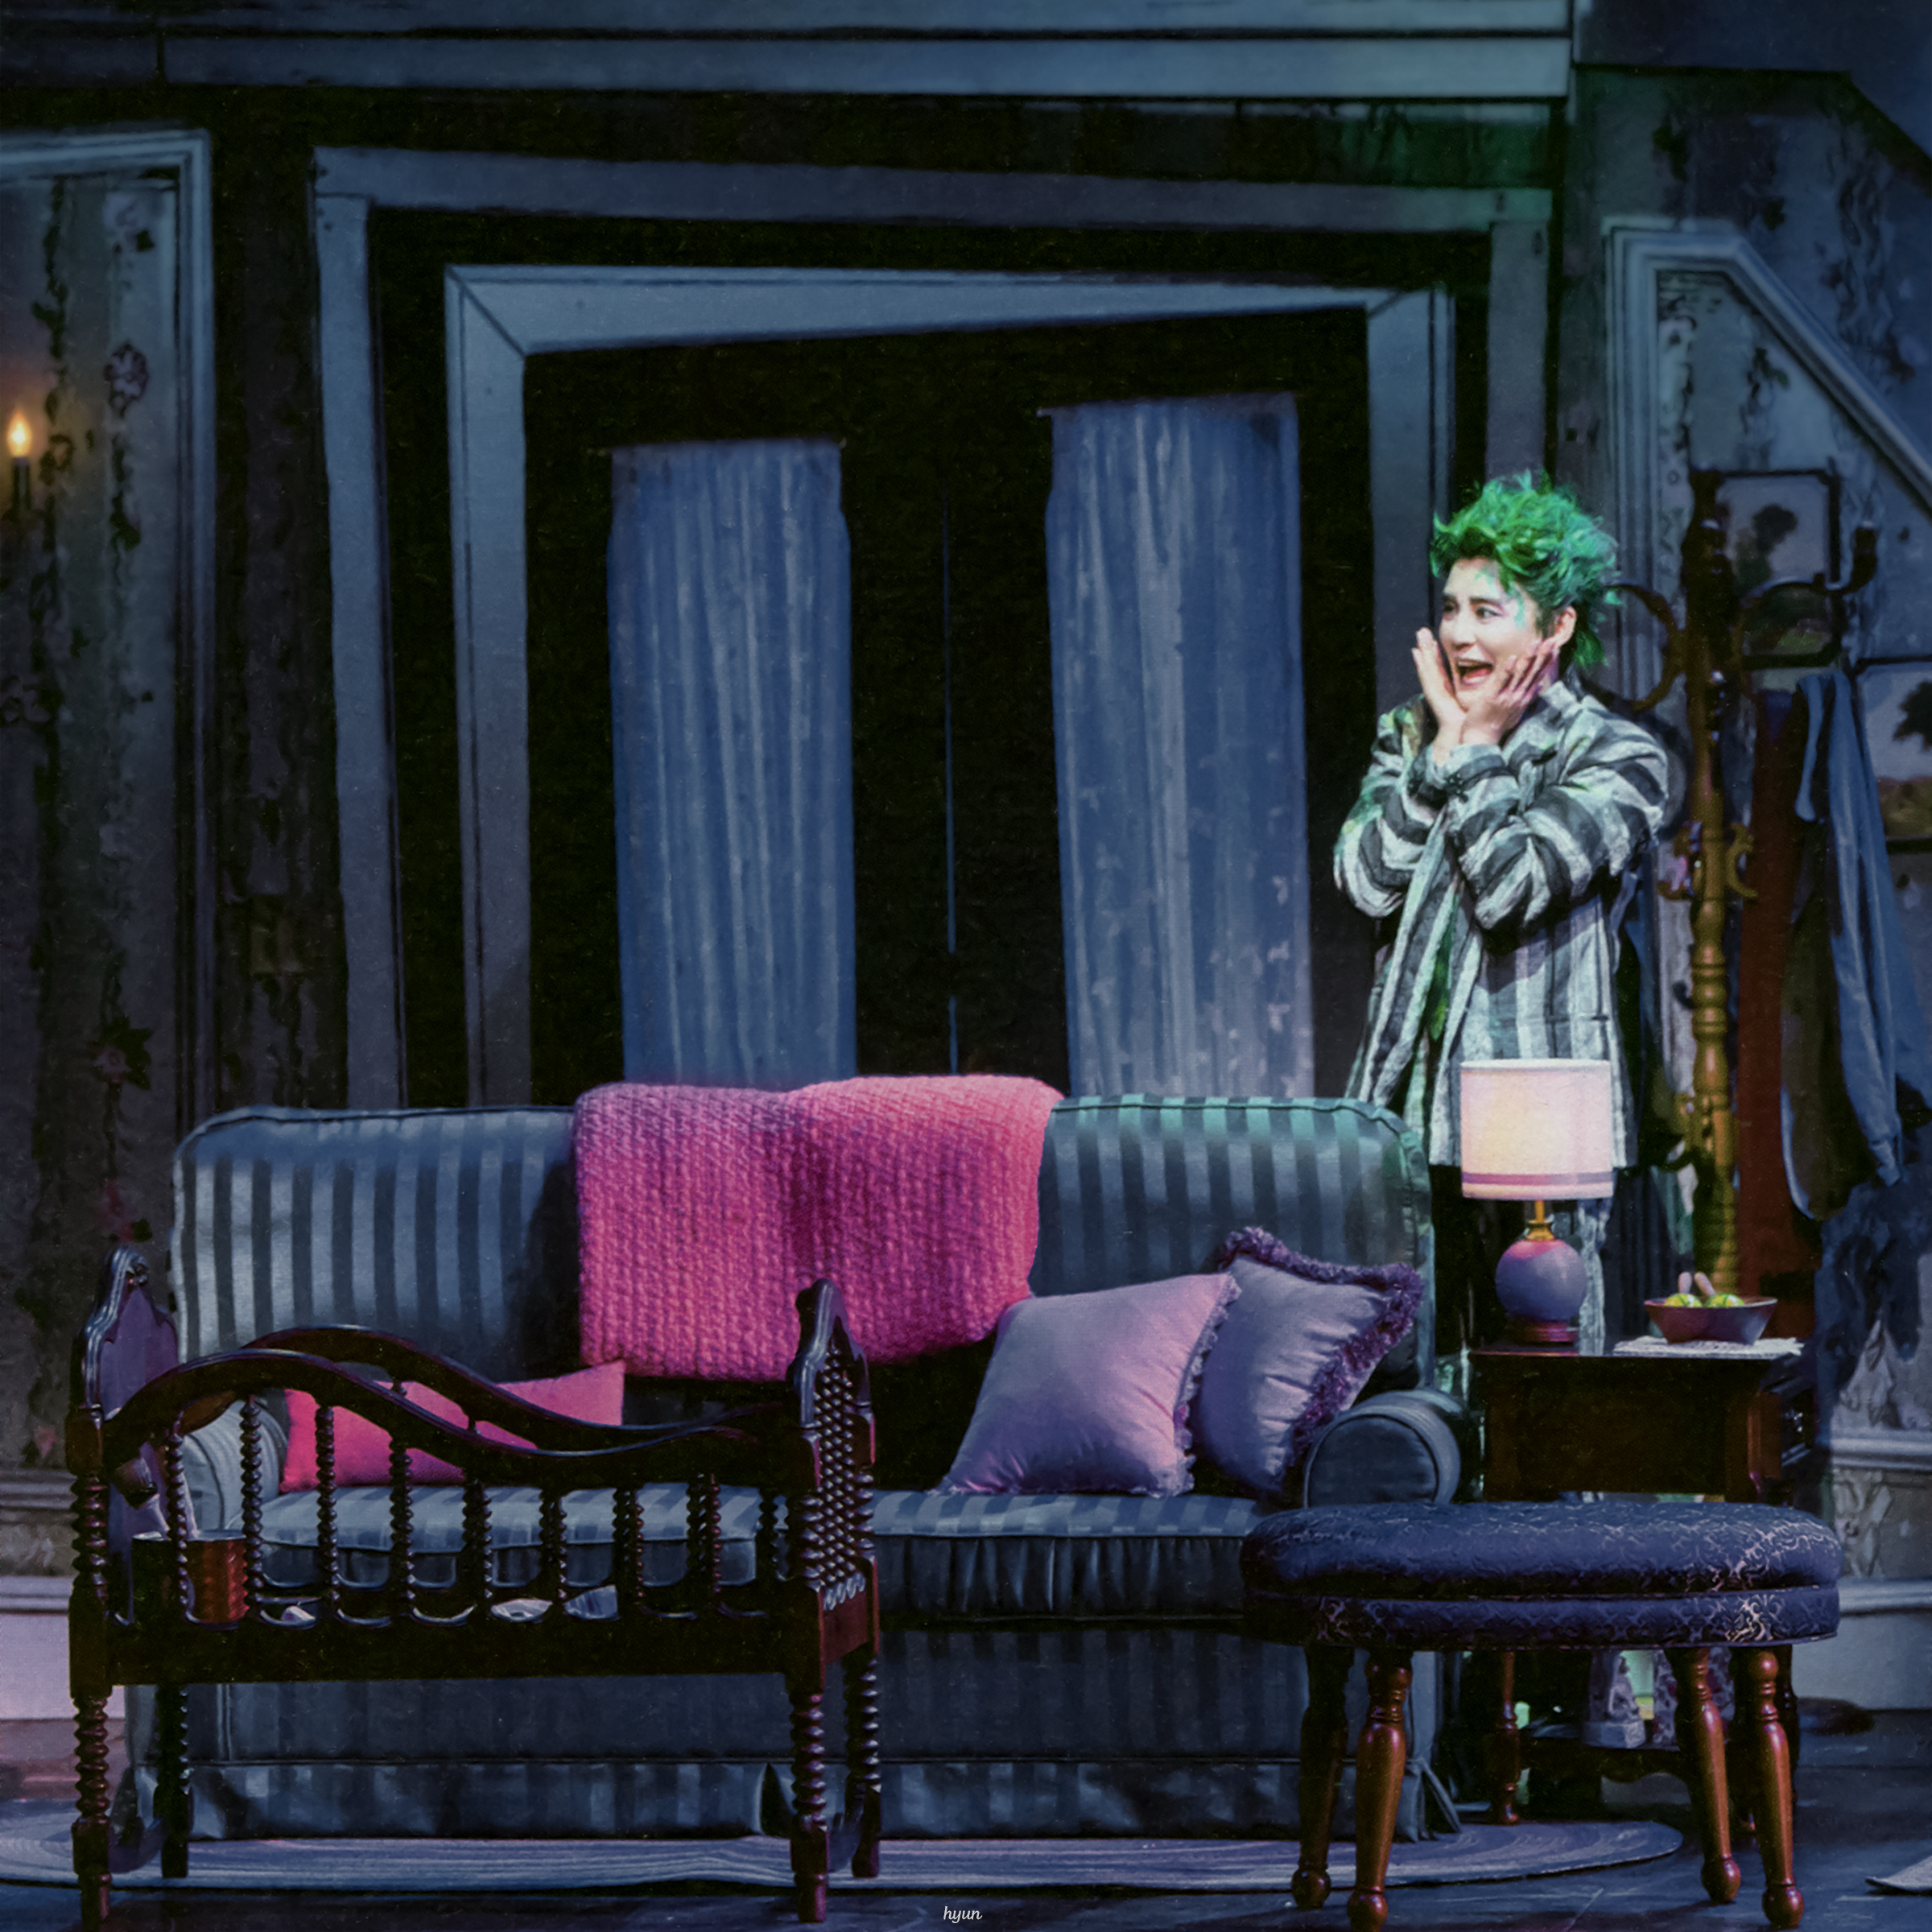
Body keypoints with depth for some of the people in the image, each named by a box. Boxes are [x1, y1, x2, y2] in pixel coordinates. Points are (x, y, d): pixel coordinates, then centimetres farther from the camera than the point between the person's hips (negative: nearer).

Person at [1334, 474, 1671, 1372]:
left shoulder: (1616, 757, -2)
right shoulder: (1410, 737, 15)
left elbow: (1507, 888, -16)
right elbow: (1368, 880, -2)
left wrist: (1479, 748, -5)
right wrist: (1445, 743, -3)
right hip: (1411, 1107, 5)